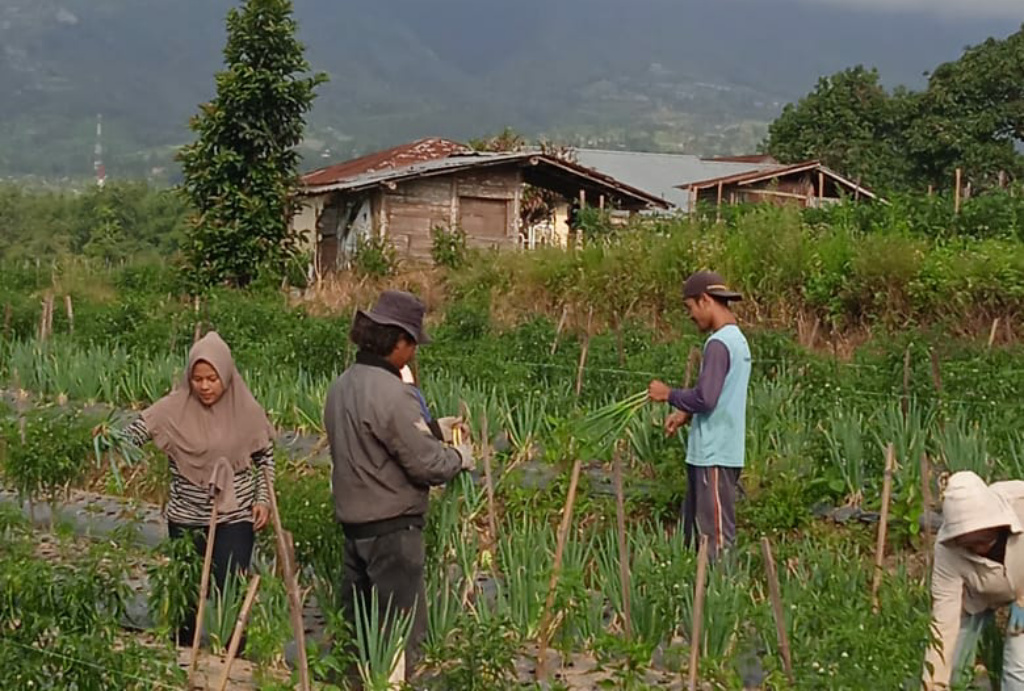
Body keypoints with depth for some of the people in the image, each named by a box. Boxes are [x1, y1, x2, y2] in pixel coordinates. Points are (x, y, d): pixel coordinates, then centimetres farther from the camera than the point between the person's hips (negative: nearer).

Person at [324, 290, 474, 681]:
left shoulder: (342, 385, 7)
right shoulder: (392, 394, -22)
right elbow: (425, 465, -19)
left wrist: (433, 430, 15)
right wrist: (459, 458, 1)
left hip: (353, 520, 9)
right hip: (391, 527, -9)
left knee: (357, 620, 17)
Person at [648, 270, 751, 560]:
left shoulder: (718, 344, -16)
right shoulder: (737, 340, 14)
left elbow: (705, 398, -23)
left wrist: (669, 394, -8)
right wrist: (687, 414, 12)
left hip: (714, 456, -10)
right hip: (715, 452, 10)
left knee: (716, 535, -4)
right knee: (695, 530, 15)